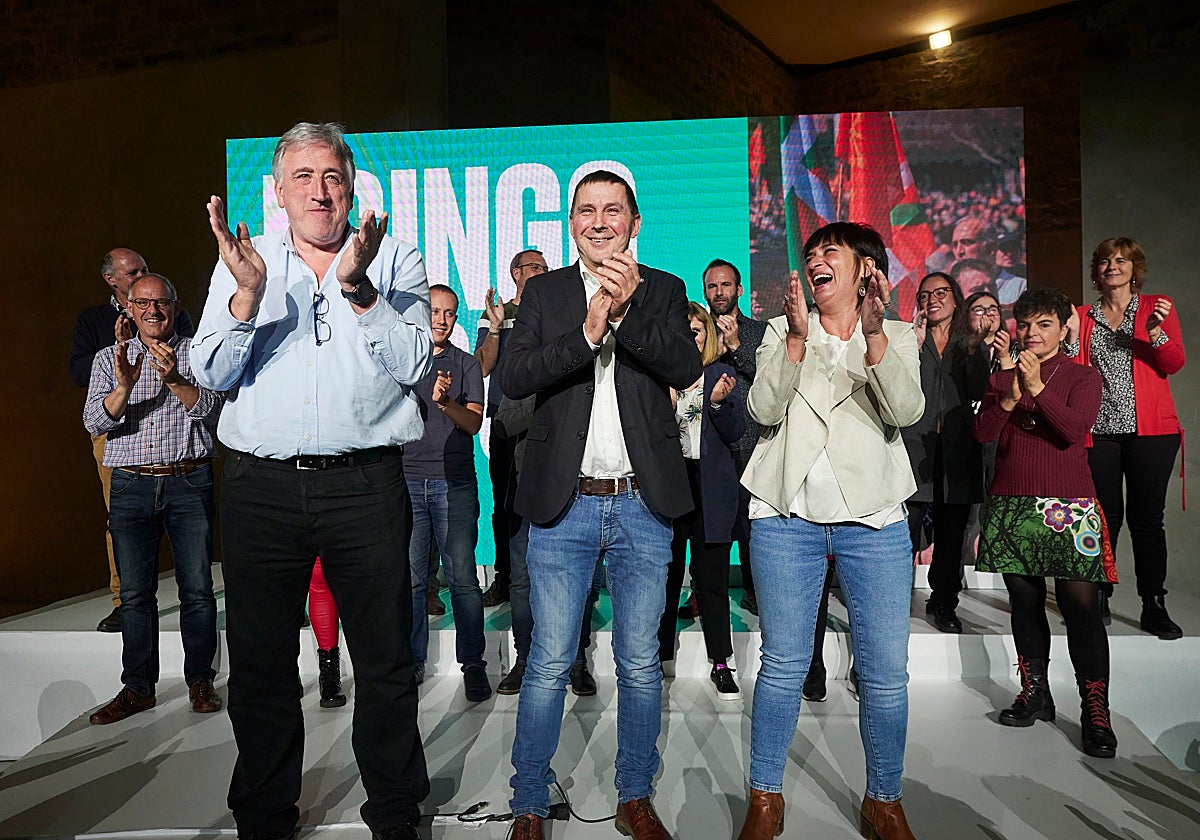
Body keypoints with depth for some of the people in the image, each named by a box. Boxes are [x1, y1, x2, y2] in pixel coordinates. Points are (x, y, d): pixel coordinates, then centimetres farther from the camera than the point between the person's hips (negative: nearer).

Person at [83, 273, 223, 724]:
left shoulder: (196, 353, 6)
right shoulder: (109, 359, 12)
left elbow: (209, 409, -7)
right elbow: (95, 422, -1)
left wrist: (174, 379, -24)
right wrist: (124, 387, -20)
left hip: (189, 483, -2)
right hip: (131, 486, 2)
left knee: (197, 588, 0)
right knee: (135, 592, 6)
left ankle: (200, 680, 14)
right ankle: (138, 687, 18)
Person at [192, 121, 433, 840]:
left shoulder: (396, 261, 7)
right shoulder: (244, 262, 11)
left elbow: (414, 364, -4)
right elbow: (214, 373, 2)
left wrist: (359, 290, -17)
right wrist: (248, 292, -13)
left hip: (367, 485, -1)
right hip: (261, 487, 2)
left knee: (386, 660, 6)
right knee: (260, 661, 11)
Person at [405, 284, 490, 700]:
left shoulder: (466, 364, 10)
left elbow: (474, 422, -2)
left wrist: (446, 402, -20)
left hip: (454, 481, -1)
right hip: (407, 479, 1)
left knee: (463, 577, -3)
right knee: (410, 578, 1)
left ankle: (473, 664, 6)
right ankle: (413, 661, 15)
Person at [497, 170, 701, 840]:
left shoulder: (663, 289, 8)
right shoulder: (544, 292, 7)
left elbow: (686, 367, -9)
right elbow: (513, 377, -7)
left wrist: (629, 308, -23)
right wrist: (585, 333, -20)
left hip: (643, 505, 1)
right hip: (564, 505, 0)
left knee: (641, 664, 11)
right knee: (549, 665, 6)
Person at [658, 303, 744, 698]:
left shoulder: (721, 375, 7)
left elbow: (735, 434, 0)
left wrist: (719, 401, -17)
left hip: (710, 487, -1)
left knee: (711, 576, 2)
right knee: (666, 573, 6)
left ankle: (721, 663, 12)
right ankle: (662, 656, 21)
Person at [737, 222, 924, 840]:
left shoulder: (896, 336, 10)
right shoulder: (782, 330, 10)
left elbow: (906, 410, -9)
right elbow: (764, 409, -5)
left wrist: (872, 330, -21)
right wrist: (797, 335, -16)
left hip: (874, 519, 1)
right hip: (787, 516, 0)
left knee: (886, 673, 2)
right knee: (783, 664, 2)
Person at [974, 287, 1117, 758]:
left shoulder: (1083, 377, 5)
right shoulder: (1002, 378, 13)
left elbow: (1074, 429, -12)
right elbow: (983, 432, 1)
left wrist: (1037, 388, -19)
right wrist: (1011, 397, -13)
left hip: (1067, 507, -3)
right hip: (1010, 505, 3)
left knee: (1081, 606, -6)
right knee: (1025, 601, 8)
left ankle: (1095, 711, 1)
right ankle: (1035, 693, 19)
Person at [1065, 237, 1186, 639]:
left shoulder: (1157, 307, 8)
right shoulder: (1083, 316, 12)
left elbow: (1175, 364, -2)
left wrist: (1155, 332, -18)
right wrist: (1072, 337, -8)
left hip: (1149, 429, -1)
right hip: (1099, 430, 1)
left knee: (1146, 517, -1)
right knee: (1106, 516, 0)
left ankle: (1154, 606, 7)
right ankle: (1098, 599, 9)